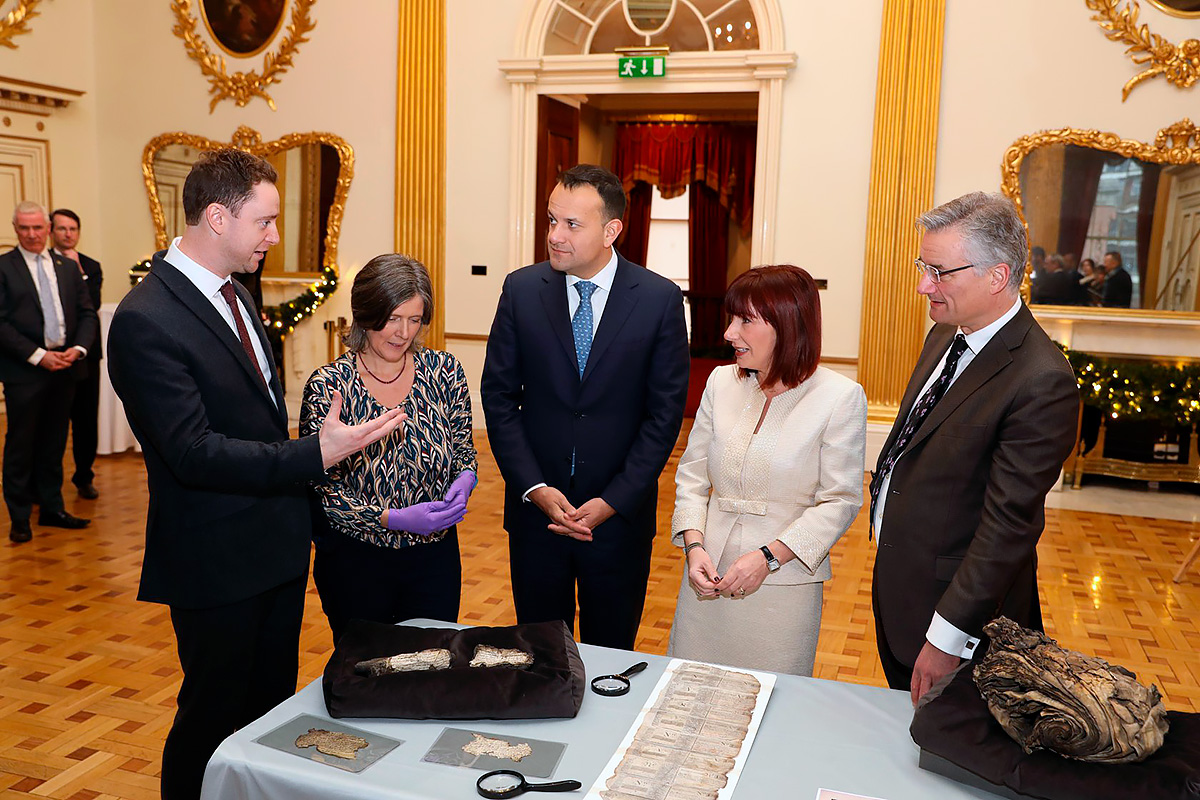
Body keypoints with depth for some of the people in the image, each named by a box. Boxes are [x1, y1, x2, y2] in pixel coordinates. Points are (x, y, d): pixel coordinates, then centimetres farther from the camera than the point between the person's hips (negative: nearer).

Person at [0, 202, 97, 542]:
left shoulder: (68, 267, 12)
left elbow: (87, 314, 11)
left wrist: (78, 348, -6)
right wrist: (38, 355, -15)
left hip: (65, 367, 4)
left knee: (54, 443, 13)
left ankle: (52, 508, 23)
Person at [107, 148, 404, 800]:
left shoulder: (233, 294, 8)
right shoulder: (145, 320, -21)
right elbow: (193, 452, -26)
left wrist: (298, 500, 11)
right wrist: (315, 455, -31)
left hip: (278, 544, 8)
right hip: (218, 564, -8)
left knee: (273, 705, 22)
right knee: (214, 719, 11)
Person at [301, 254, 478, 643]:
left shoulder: (443, 371, -4)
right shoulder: (328, 387, -12)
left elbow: (464, 452, 7)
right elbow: (321, 488, -11)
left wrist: (464, 480, -15)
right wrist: (393, 518, -22)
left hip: (436, 558, 3)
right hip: (355, 562, -2)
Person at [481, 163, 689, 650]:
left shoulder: (660, 299, -7)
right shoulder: (522, 290, -2)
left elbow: (665, 411, -6)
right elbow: (498, 395, 0)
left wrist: (612, 502, -11)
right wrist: (534, 488, -10)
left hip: (620, 514, -1)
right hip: (535, 507, 1)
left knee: (610, 655, 14)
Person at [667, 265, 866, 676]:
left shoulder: (841, 396, -9)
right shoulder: (721, 381, 3)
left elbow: (840, 501, -9)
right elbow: (691, 475, 8)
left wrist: (768, 557, -17)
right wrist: (694, 546, -7)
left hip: (783, 584, -3)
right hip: (708, 579, 4)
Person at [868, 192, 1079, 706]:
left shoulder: (1042, 382, -25)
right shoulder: (944, 336, 3)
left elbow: (1009, 526, -25)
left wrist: (946, 639, -22)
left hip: (953, 601, -8)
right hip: (896, 589, 8)